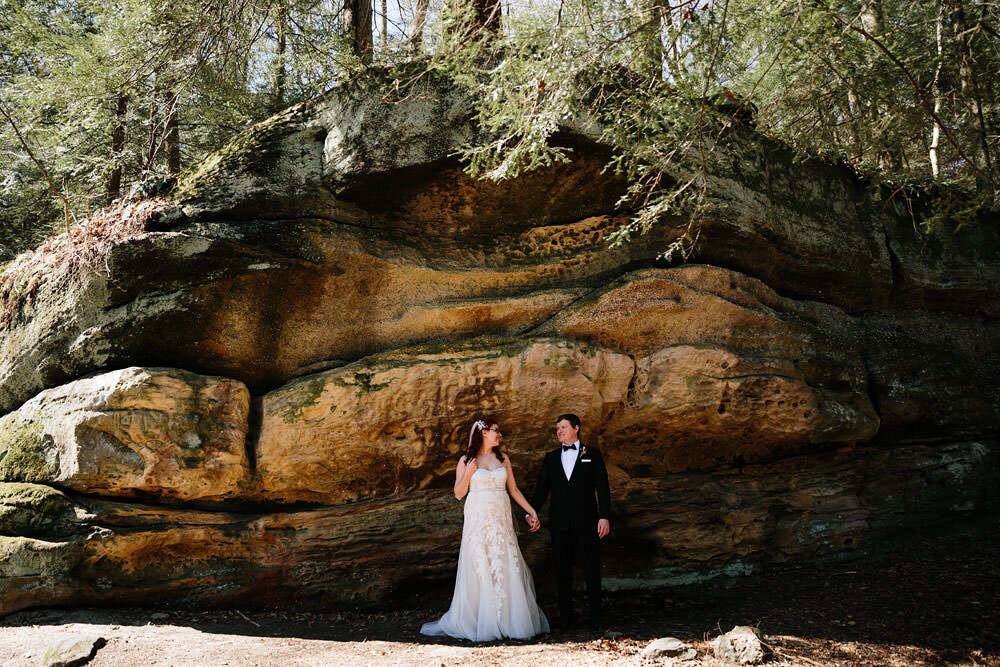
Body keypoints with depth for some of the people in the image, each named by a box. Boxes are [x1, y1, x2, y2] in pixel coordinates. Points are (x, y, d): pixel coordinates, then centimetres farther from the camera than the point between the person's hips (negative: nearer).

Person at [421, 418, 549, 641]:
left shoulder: (503, 458, 10)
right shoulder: (466, 460, 2)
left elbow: (513, 490, 14)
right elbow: (458, 494, 2)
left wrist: (531, 511, 9)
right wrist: (468, 474, -14)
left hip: (501, 520, 3)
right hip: (477, 520, -3)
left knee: (507, 567, 1)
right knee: (478, 568, -2)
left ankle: (511, 618, 10)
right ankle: (477, 620, 7)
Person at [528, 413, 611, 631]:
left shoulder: (592, 455, 6)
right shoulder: (551, 458, 12)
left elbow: (602, 488, 2)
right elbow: (541, 489, 9)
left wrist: (604, 517, -8)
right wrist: (532, 513, -4)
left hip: (586, 522, -2)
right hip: (560, 523, 2)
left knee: (591, 569, 2)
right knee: (562, 570, 5)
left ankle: (595, 617, 13)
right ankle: (566, 617, 14)